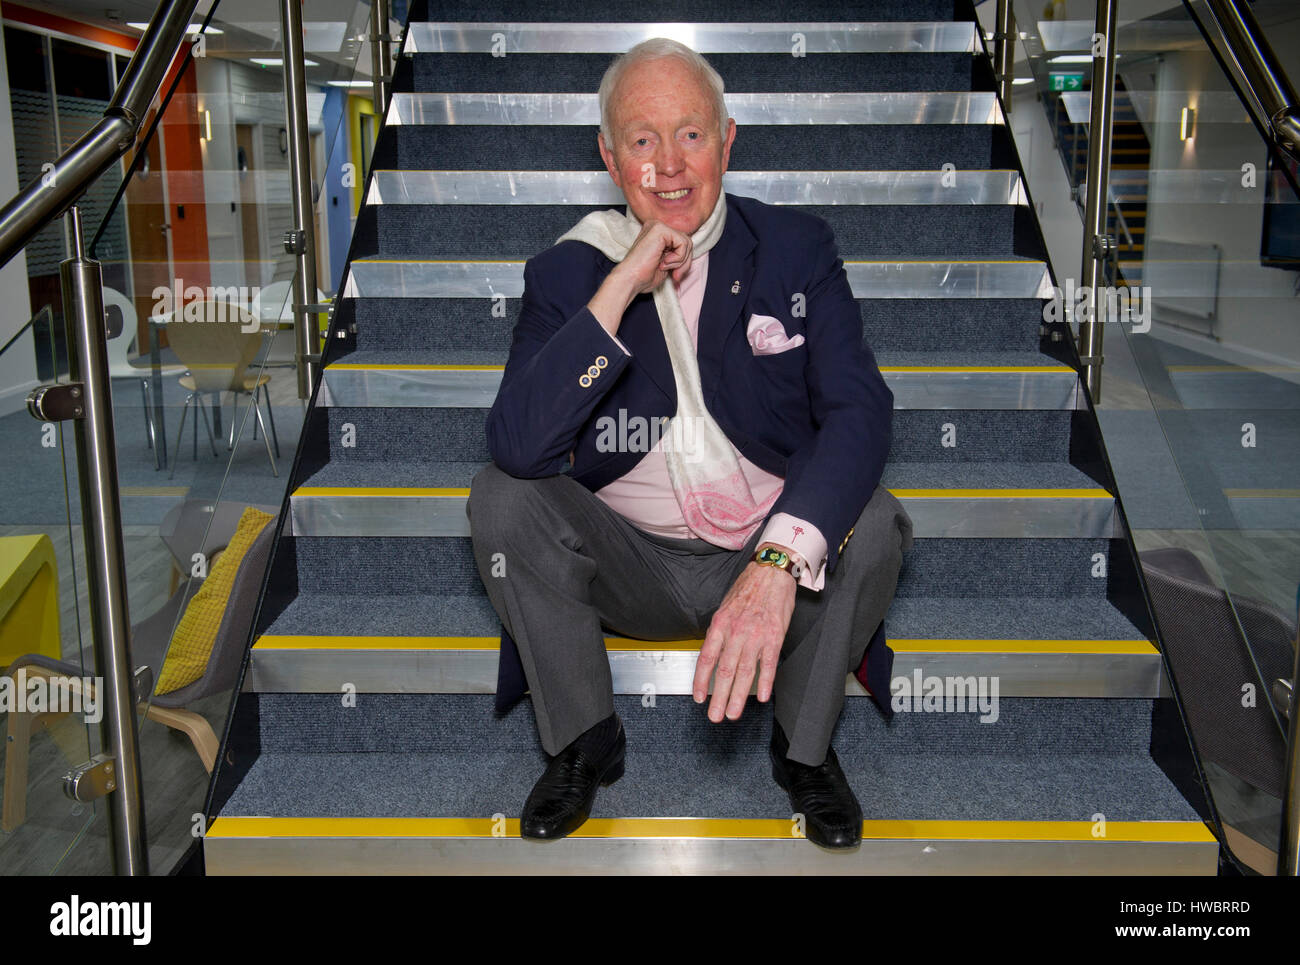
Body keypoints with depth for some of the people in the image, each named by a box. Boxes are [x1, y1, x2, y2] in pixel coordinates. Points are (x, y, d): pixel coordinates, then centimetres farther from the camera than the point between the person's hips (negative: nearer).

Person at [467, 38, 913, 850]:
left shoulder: (798, 249, -4)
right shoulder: (567, 273, -3)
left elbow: (860, 411, -20)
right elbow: (517, 446, -19)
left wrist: (779, 562, -37)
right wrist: (620, 289, -25)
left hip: (777, 554, 0)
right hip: (630, 564, 1)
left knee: (871, 520, -28)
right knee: (502, 498, -21)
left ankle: (806, 748, -1)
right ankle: (585, 743, 1)